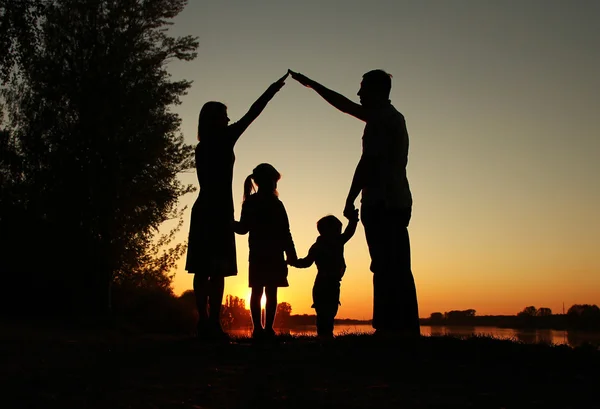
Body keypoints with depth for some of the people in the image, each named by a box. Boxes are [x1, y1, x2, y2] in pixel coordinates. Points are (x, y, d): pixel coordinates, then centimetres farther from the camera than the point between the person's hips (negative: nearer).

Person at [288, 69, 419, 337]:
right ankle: (407, 328, 6)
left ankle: (390, 328, -15)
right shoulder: (392, 117, 23)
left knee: (386, 268, -13)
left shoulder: (380, 118, -6)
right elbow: (345, 105, 31)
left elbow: (368, 162, -14)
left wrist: (350, 200, -10)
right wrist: (311, 84, 35)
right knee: (398, 270, 6)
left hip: (381, 204, -9)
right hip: (398, 203, 9)